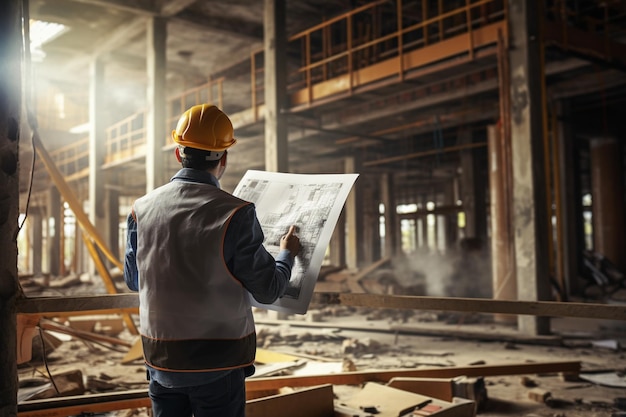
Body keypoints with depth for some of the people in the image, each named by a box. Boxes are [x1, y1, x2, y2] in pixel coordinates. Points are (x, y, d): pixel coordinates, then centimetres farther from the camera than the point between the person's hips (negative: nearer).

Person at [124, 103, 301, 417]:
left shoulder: (142, 209, -2)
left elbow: (133, 280, 11)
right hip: (218, 363, -4)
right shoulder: (235, 214, -16)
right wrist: (287, 253, 10)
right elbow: (268, 291, -9)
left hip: (161, 359, 4)